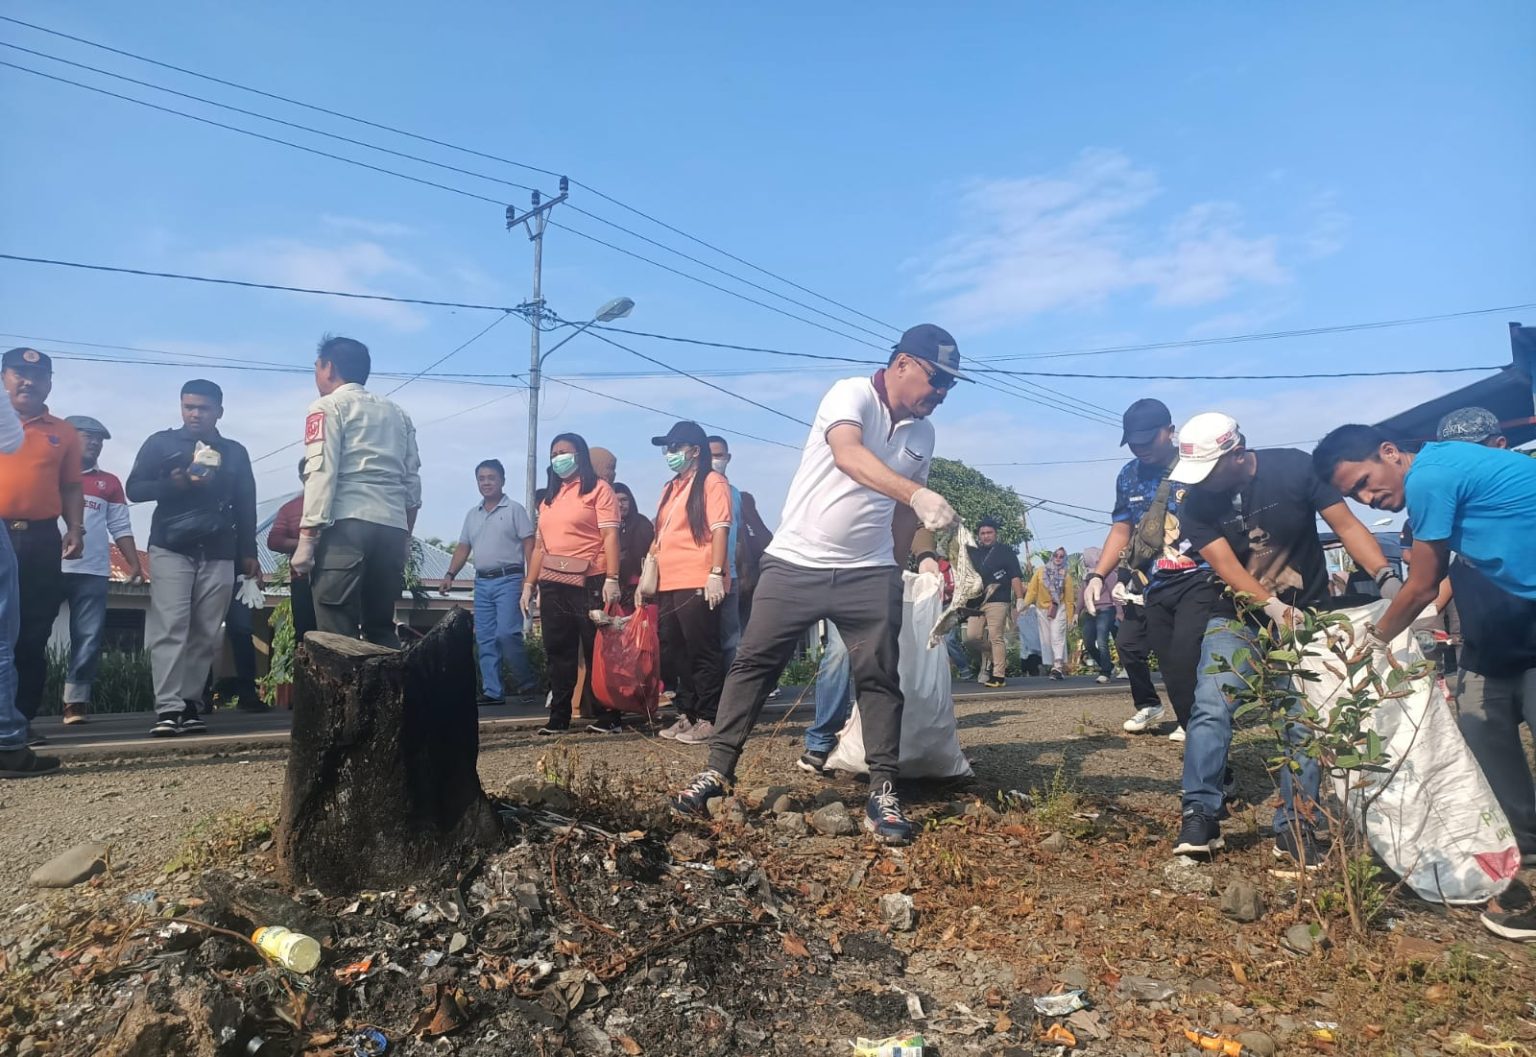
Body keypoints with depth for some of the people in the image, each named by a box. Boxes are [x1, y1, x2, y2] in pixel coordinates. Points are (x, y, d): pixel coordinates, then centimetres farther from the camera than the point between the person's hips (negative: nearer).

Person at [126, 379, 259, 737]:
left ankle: (190, 705, 5)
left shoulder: (235, 453, 14)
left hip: (219, 555, 2)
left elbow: (246, 507, 15)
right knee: (169, 629, -11)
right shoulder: (161, 443, 8)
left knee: (205, 635, 0)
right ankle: (167, 709, -14)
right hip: (171, 550, -2)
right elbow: (134, 488, 4)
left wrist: (248, 553, 10)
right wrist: (171, 484, -14)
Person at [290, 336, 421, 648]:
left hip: (346, 526, -6)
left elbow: (321, 473, -7)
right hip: (392, 529, 6)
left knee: (337, 634, -7)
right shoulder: (397, 413, 23)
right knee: (382, 629, 11)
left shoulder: (328, 407, 6)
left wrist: (307, 537, -9)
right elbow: (412, 480, 17)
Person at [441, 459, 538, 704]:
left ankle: (527, 682, 1)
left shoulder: (514, 509, 0)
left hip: (508, 580, -6)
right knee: (485, 639, 3)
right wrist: (450, 575, 6)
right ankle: (492, 691, 8)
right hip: (482, 582, 6)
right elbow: (463, 548, 19)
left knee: (506, 634, -16)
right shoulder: (472, 514, 17)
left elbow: (528, 545, -6)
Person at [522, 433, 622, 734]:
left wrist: (612, 579, -18)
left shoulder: (598, 489, 1)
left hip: (589, 583, -6)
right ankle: (559, 718, 14)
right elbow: (540, 545, 20)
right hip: (553, 586, 6)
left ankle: (608, 716, 8)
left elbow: (610, 536, -8)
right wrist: (529, 584, 13)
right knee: (558, 653, 8)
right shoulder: (548, 498, 20)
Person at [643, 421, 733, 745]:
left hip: (698, 584, -9)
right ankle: (686, 715, 20)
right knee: (675, 654, 11)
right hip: (668, 584, 9)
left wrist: (716, 573, -20)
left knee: (702, 653, -4)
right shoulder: (670, 488, 22)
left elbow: (720, 529, -12)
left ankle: (708, 719, 1)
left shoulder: (712, 482, -3)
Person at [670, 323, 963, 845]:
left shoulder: (922, 435, 9)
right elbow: (847, 454, -34)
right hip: (795, 563, -4)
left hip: (869, 573, 5)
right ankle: (719, 770, 13)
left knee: (879, 676, 0)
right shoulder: (851, 394, -12)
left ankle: (883, 791, 11)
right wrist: (917, 494, -46)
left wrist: (912, 556, 17)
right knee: (752, 663, 0)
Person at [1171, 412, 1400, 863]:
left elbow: (1346, 525, -13)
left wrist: (1385, 576, -28)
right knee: (1211, 708, -14)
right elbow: (1225, 564, -15)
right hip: (1238, 615, 1)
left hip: (1306, 611, 0)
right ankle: (1201, 814, -8)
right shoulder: (1197, 502, -9)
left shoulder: (1294, 468, -13)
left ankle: (1294, 827, 5)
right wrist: (1273, 606, -29)